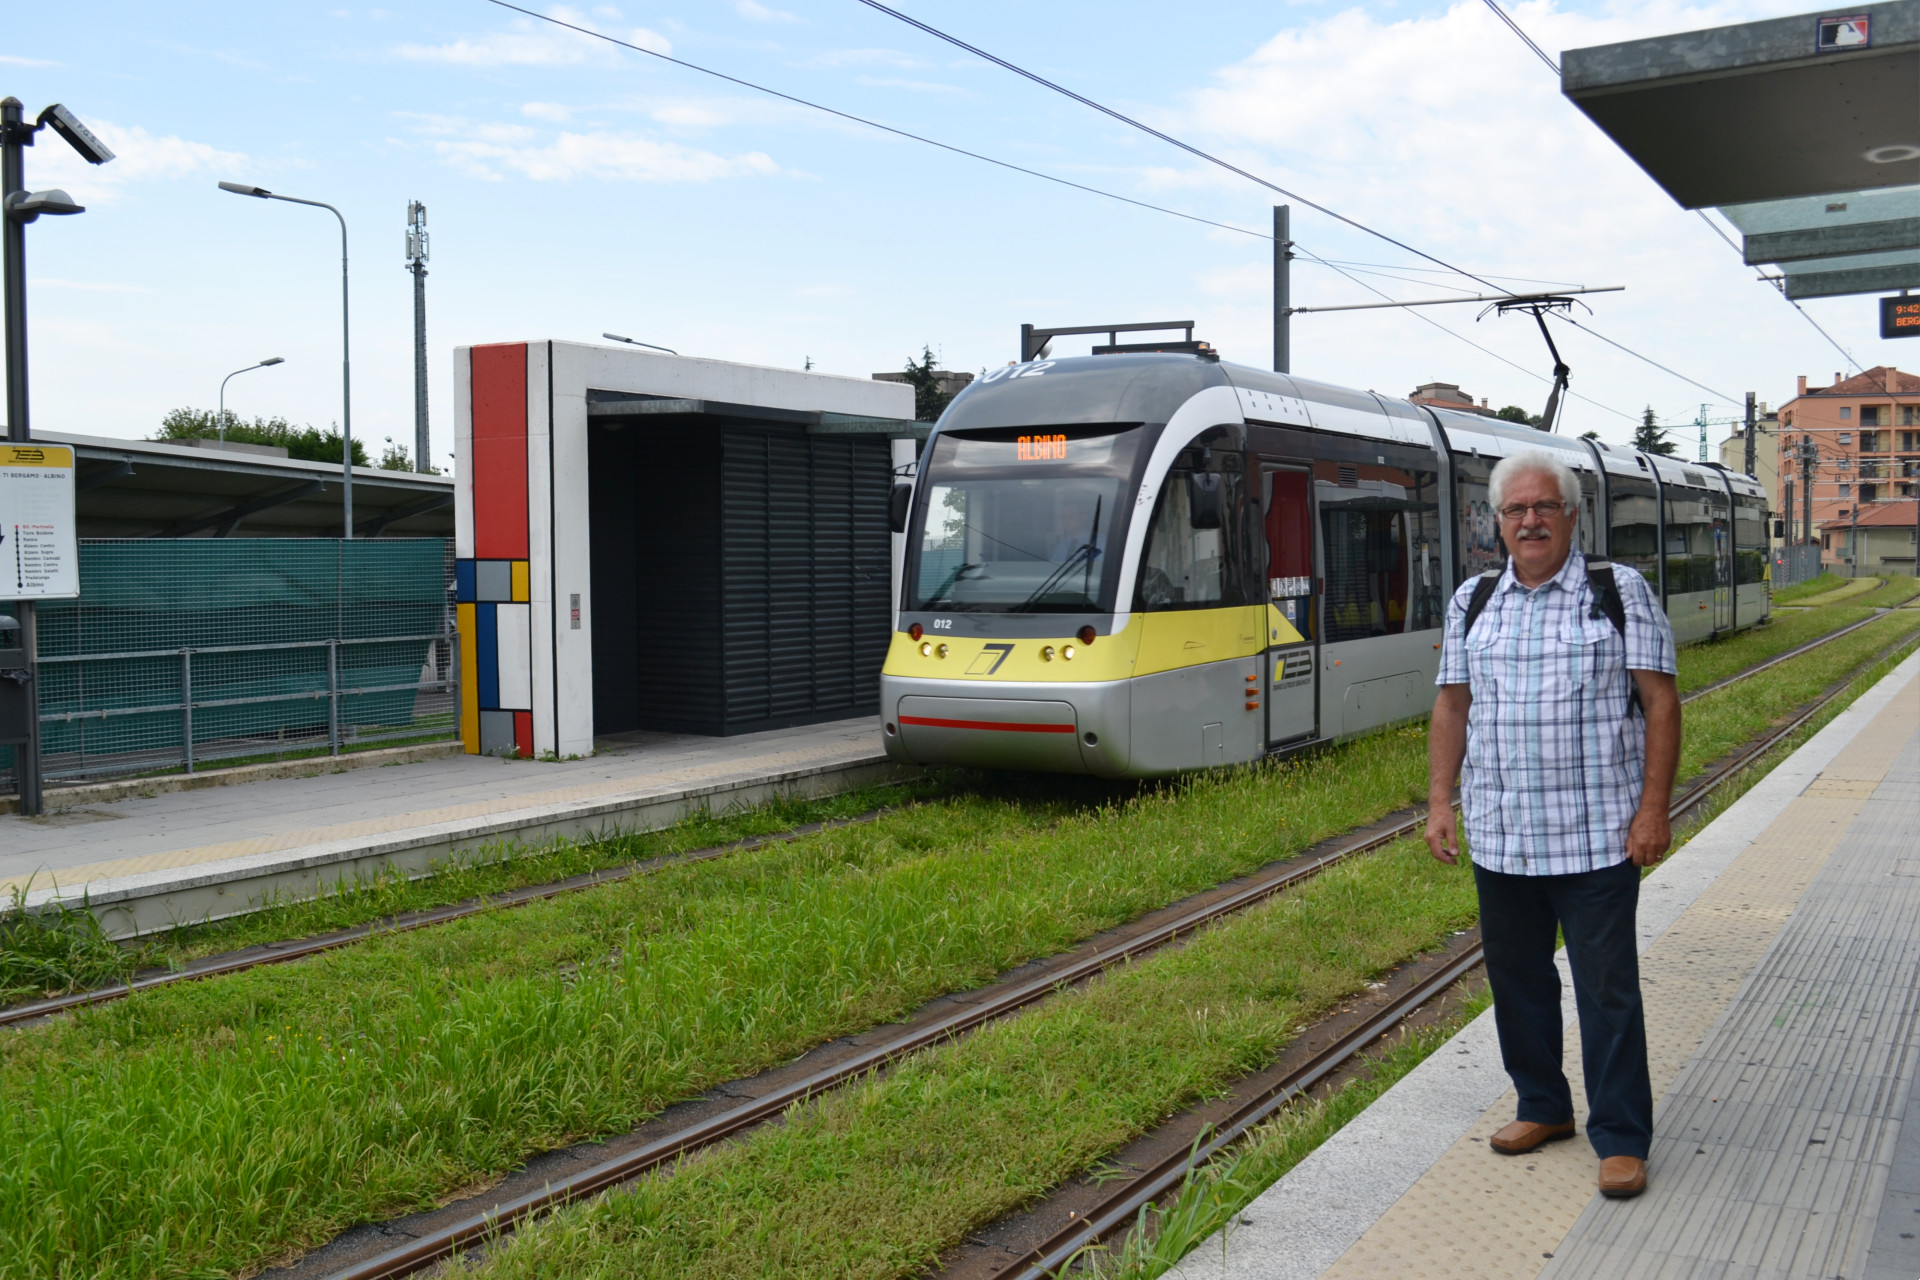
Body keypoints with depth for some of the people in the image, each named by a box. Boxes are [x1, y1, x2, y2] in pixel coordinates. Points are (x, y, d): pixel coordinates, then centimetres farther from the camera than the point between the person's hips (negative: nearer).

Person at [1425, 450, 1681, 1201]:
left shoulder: (1620, 593, -1)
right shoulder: (1472, 601, 9)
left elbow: (1660, 702, -4)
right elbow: (1452, 706, 12)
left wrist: (1654, 808, -11)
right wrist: (1440, 801, 5)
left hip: (1596, 840, -4)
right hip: (1500, 838, 4)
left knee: (1607, 990, 1)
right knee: (1516, 980, 13)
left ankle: (1621, 1138, 13)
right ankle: (1543, 1107, 31)